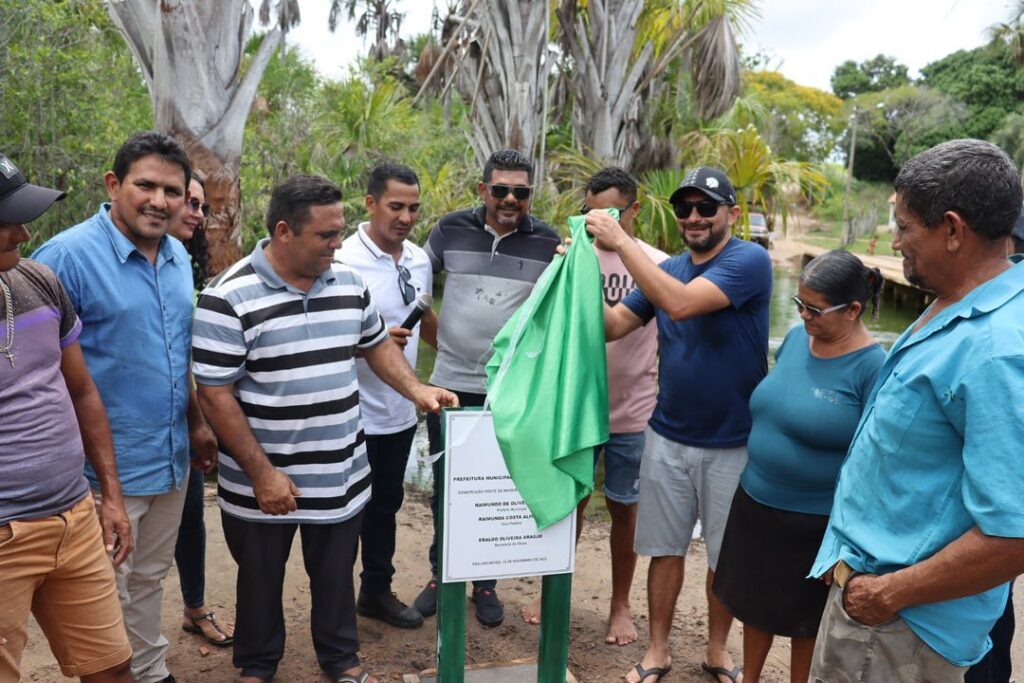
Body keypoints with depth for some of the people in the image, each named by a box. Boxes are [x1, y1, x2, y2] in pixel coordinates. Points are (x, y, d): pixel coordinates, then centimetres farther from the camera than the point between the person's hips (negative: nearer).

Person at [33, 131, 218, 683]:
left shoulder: (179, 258, 5)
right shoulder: (67, 255, -17)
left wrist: (197, 422, 17)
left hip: (172, 458, 7)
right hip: (104, 467, -6)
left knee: (149, 578, 23)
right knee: (106, 596, 9)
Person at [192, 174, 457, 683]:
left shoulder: (349, 283, 1)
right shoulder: (229, 298, -17)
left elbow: (376, 344, 16)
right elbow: (215, 395, -16)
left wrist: (416, 390, 0)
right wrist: (262, 473, -17)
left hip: (341, 474, 4)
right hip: (265, 480, -4)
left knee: (335, 572, 20)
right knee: (261, 579, 18)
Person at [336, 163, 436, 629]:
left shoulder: (419, 260, 5)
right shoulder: (346, 260, -17)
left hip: (401, 411, 7)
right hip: (355, 414, -7)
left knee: (386, 504, 20)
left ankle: (378, 591, 37)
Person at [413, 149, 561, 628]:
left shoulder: (548, 242, -3)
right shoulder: (451, 229, -2)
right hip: (449, 384, 1)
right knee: (446, 487, 14)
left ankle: (485, 582, 28)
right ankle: (441, 574, 32)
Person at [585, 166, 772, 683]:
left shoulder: (750, 260, -14)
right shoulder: (667, 269, 5)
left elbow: (681, 304, -30)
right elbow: (611, 326, -1)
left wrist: (622, 241, -28)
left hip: (733, 443, -4)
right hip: (667, 436, 4)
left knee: (726, 557, 13)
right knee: (665, 548, 12)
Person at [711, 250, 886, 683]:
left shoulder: (872, 366, -20)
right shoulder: (796, 338, 0)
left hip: (816, 522, -6)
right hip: (756, 504, 6)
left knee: (806, 619, 15)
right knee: (755, 601, 22)